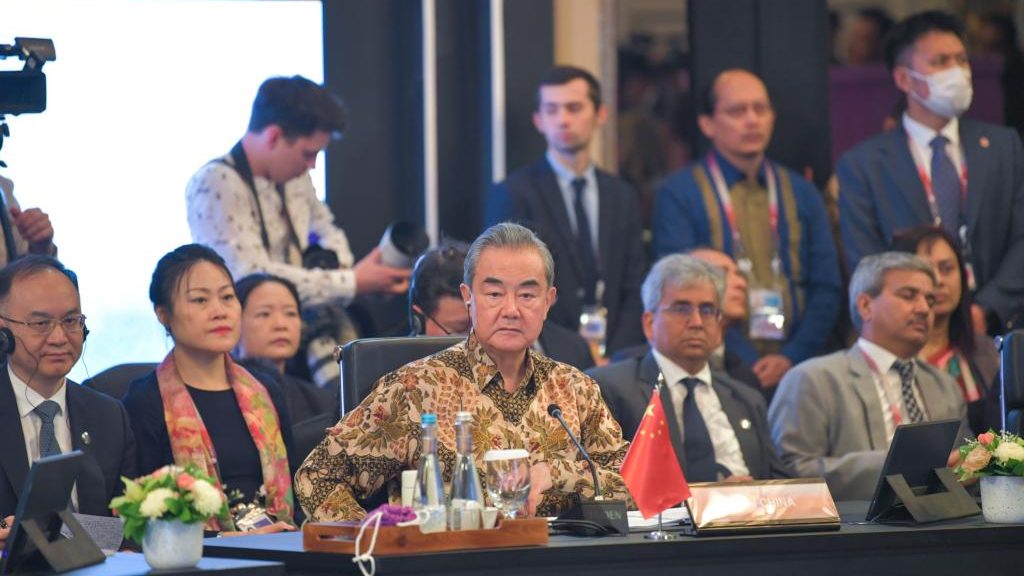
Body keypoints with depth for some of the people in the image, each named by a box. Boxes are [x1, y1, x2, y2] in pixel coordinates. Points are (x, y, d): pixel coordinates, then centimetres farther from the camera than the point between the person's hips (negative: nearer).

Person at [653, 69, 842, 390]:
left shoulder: (801, 194, 15)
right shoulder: (679, 194, 3)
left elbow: (826, 289, 11)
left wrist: (791, 358, -6)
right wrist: (746, 363, -13)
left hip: (794, 368, 3)